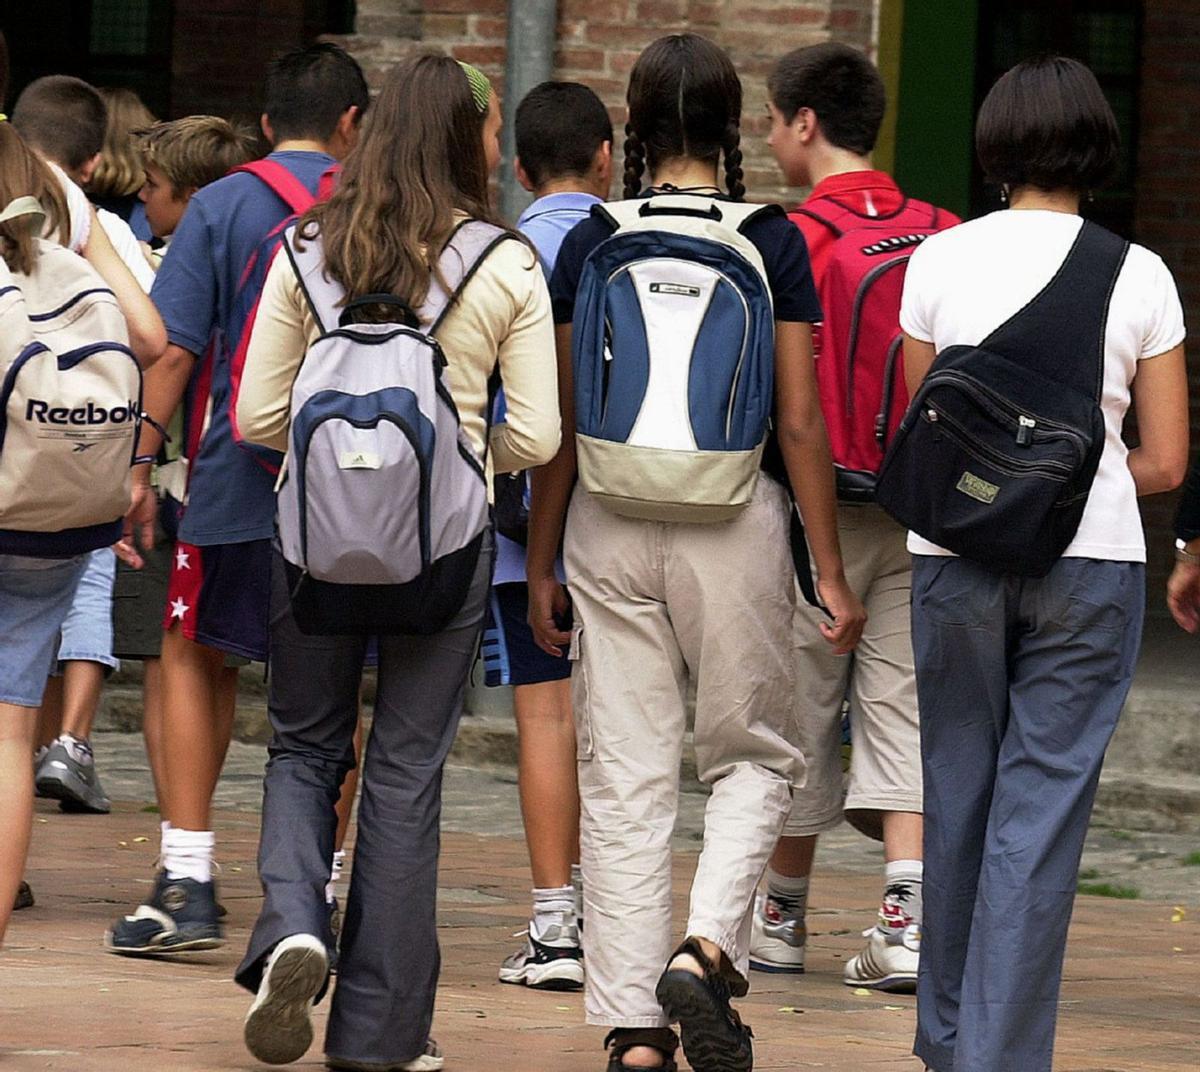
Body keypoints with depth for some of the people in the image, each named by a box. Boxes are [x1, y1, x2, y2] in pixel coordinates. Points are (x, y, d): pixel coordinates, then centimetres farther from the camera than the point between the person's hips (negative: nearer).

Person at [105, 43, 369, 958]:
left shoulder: (222, 206, 0)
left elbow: (173, 348, -6)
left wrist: (140, 467, -3)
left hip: (239, 475, -2)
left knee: (195, 659, 11)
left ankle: (188, 885, 1)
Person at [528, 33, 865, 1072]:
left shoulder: (590, 245, 1)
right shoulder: (773, 245, -3)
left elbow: (560, 422, 3)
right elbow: (800, 422, -4)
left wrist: (542, 565, 12)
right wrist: (831, 573, 2)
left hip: (611, 519, 1)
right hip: (736, 520, -1)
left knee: (625, 780, 6)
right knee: (755, 758, 15)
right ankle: (707, 945, -9)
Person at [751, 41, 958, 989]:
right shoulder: (943, 237, 2)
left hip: (819, 509, -4)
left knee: (800, 714, 8)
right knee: (902, 712, 5)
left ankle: (782, 918, 20)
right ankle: (908, 919, -9)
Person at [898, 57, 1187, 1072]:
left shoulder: (940, 261, 0)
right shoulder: (1139, 275, -2)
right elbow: (1166, 462, 0)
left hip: (954, 557, 2)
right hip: (1092, 566, -1)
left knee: (957, 796, 15)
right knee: (1041, 815, 0)